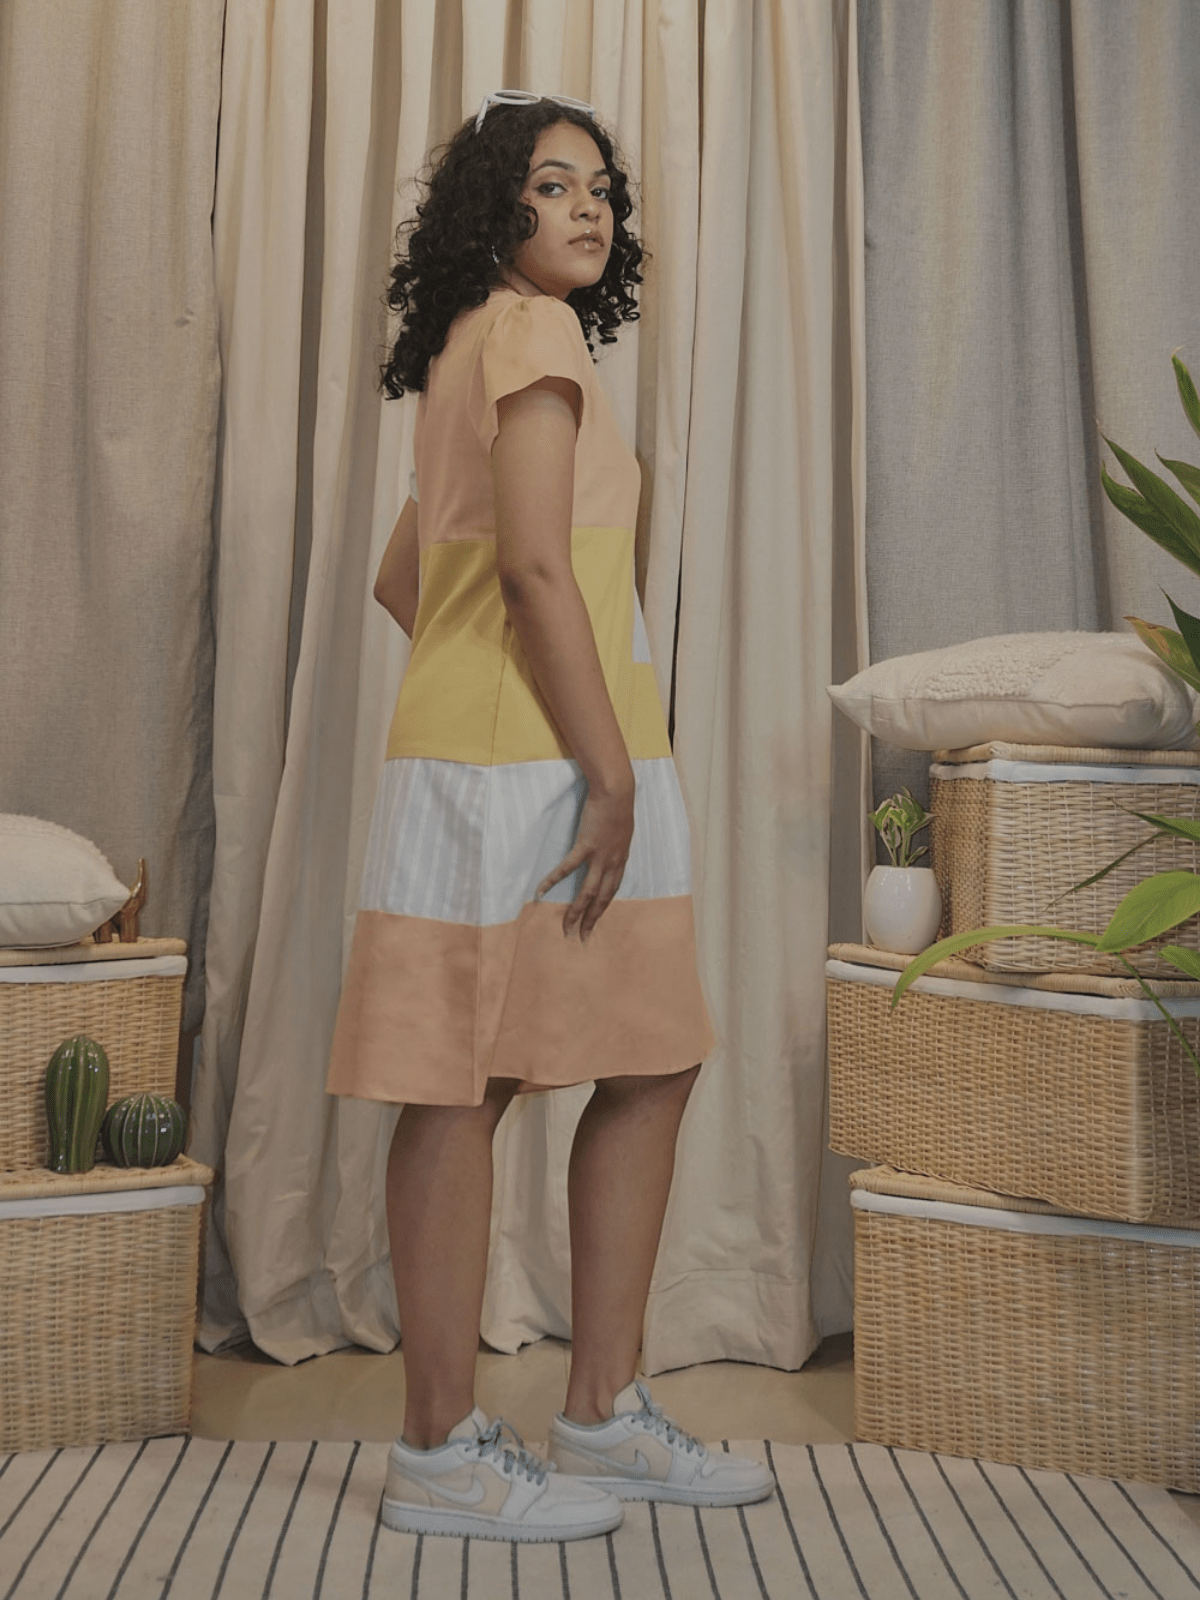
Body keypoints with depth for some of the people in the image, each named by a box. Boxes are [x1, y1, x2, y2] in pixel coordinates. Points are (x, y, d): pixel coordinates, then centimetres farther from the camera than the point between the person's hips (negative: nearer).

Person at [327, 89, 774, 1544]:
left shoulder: (470, 353, 23)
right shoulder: (529, 331, -6)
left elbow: (402, 581, 25)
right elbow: (533, 562, -18)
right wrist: (610, 771, -18)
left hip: (503, 758, 10)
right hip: (528, 765, -10)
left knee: (655, 1066, 10)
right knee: (466, 1088, -5)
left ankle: (604, 1413, 17)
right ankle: (442, 1455, 5)